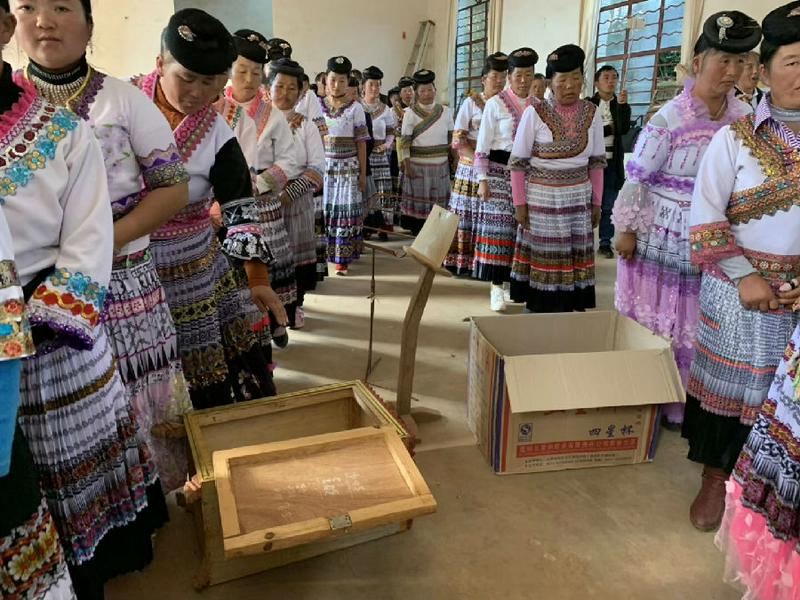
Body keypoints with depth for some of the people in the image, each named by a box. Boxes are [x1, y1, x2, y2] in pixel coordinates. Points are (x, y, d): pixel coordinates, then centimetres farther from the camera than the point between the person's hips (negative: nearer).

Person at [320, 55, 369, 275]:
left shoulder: (355, 107, 0)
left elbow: (361, 142, 0)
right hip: (324, 166, 2)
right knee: (323, 209, 3)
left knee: (346, 209, -3)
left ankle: (342, 259, 3)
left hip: (348, 167, -2)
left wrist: (363, 173, -2)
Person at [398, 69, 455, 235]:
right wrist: (406, 166, -11)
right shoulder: (410, 113, -3)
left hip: (441, 165, 3)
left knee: (439, 202, 7)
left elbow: (452, 139, 10)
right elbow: (404, 142, -5)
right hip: (418, 165, -3)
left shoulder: (445, 111, 6)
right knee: (418, 202, 3)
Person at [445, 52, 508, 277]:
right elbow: (457, 140, -3)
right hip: (471, 167, -2)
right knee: (467, 214, 0)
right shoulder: (471, 102, 2)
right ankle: (461, 261, 9)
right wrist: (478, 160, -16)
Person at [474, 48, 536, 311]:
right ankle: (496, 286, 0)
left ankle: (516, 279, 19)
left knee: (522, 227, 6)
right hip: (499, 171, -4)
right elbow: (483, 144, -5)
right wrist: (482, 179, -11)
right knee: (499, 226, -5)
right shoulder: (496, 103, -3)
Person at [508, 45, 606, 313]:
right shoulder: (535, 112, -9)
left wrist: (596, 203, 7)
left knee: (576, 256, 7)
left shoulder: (591, 113, 2)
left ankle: (573, 310, 21)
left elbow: (597, 162, 9)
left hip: (578, 198, 4)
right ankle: (538, 311, 17)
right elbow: (517, 162, -6)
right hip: (541, 198, -3)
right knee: (543, 257, 2)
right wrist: (520, 203, -9)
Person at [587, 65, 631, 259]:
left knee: (609, 205, 5)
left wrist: (622, 105, -16)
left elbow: (624, 129, -7)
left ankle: (605, 243, 11)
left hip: (613, 161, 2)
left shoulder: (620, 104, 8)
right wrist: (609, 128, -4)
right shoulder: (587, 104, 1)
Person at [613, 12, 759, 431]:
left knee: (694, 327, 12)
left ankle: (677, 405, 28)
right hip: (661, 236, -4)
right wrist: (626, 230, -8)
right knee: (648, 321, 8)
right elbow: (637, 177, -10)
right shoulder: (669, 119, -13)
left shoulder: (743, 119, 2)